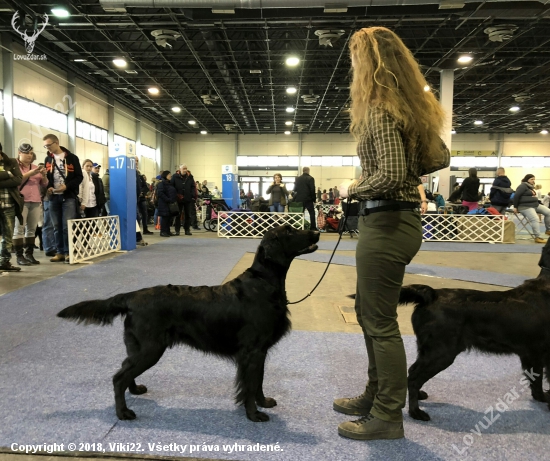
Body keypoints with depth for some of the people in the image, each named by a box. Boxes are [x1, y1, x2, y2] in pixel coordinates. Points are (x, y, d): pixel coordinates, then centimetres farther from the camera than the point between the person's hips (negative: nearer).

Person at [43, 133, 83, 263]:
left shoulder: (72, 158, 1)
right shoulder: (48, 160, 13)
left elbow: (79, 177, -3)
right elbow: (46, 177, 17)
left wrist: (66, 186, -17)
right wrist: (48, 187, -5)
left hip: (68, 197, -4)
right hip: (53, 197, 4)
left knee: (67, 226, -8)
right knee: (57, 227, 6)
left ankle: (68, 252, 0)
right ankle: (60, 252, 12)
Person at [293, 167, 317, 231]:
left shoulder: (297, 179, 6)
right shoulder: (310, 178, -8)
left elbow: (295, 189, 8)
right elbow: (312, 189, -11)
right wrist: (313, 198, -3)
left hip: (299, 199, 4)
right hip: (308, 199, -4)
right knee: (312, 213, 3)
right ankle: (313, 227, 0)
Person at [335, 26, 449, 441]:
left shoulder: (380, 111, -15)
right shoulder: (410, 107, 13)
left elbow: (390, 177, -24)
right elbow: (440, 156, 21)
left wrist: (352, 188, -8)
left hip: (385, 224, -10)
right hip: (403, 219, 10)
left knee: (380, 322, 2)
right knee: (370, 314, 19)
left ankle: (387, 417, 18)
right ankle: (376, 396, 35)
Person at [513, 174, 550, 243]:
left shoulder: (531, 187, 19)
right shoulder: (523, 186, -11)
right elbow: (516, 196, -17)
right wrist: (515, 207, -16)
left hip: (536, 205, 10)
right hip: (526, 206, -10)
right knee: (534, 219, -24)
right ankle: (537, 237, -25)